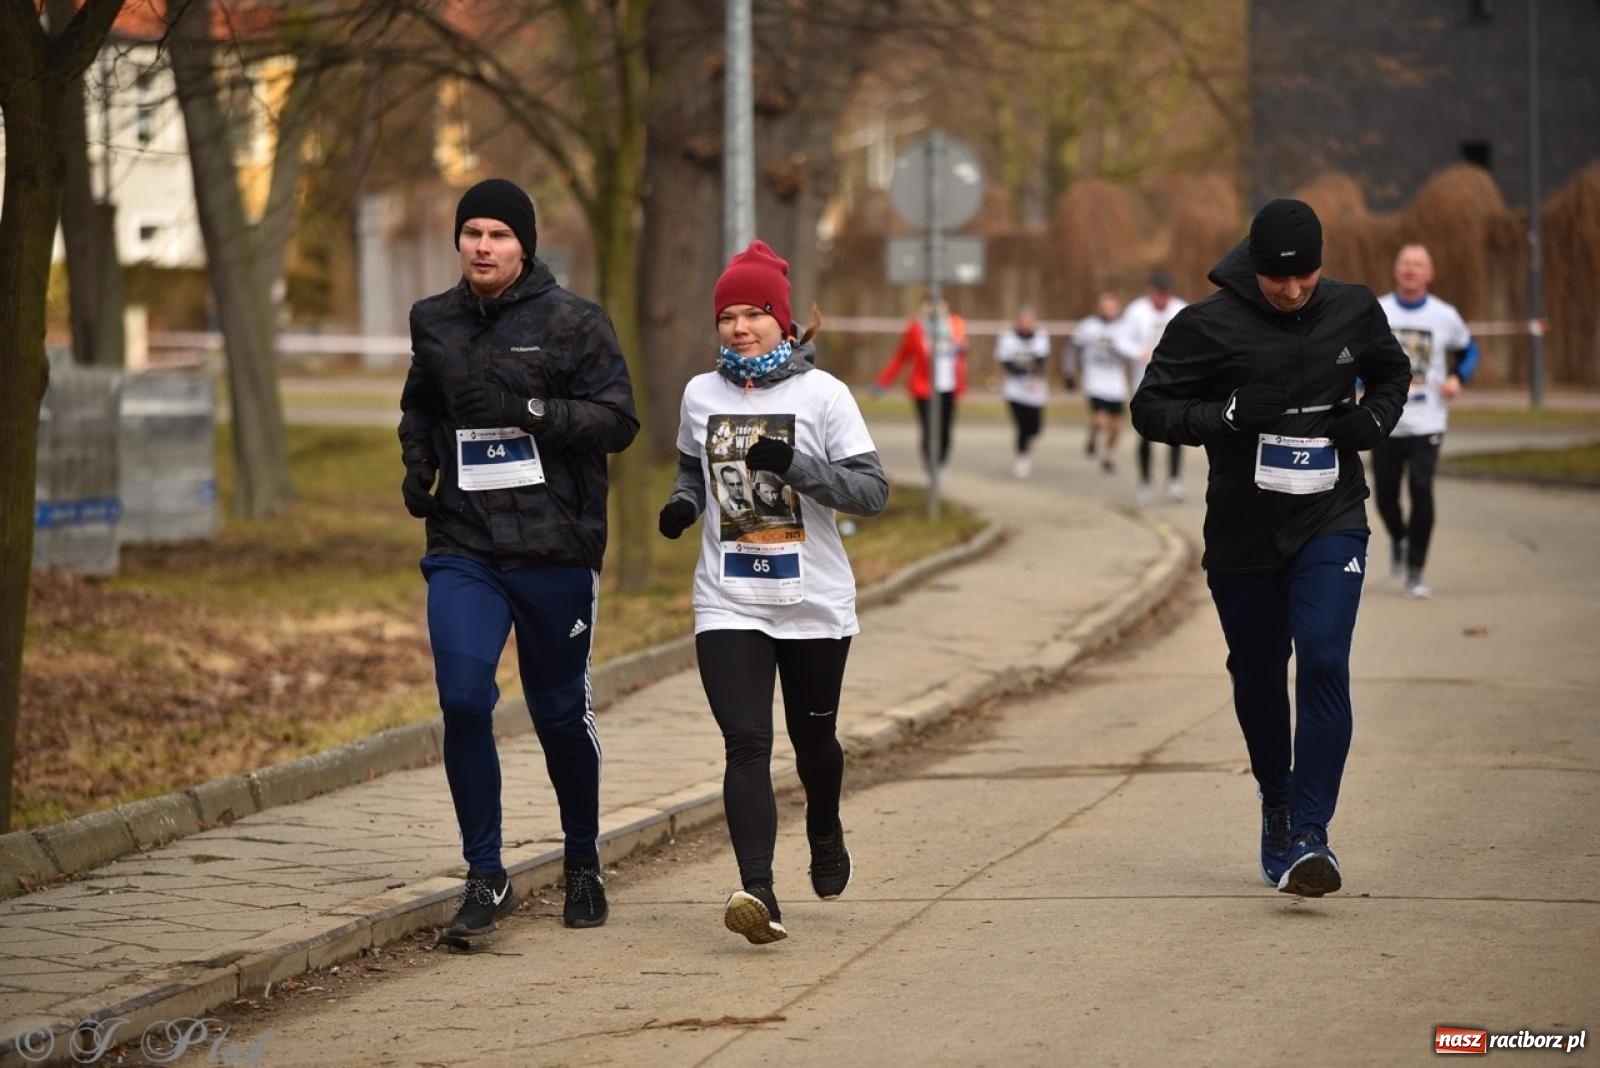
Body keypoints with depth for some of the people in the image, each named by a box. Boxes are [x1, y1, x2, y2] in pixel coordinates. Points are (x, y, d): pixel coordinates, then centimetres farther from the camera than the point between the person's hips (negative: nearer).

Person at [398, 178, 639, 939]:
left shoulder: (573, 323, -4)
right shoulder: (434, 322, 9)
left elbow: (617, 419, -9)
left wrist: (525, 408, -21)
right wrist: (417, 463, 6)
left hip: (555, 549, -2)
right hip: (463, 546, 2)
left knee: (561, 712, 8)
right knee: (462, 699, -13)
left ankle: (583, 866, 29)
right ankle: (485, 878, -3)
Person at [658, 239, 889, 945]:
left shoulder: (822, 394, -6)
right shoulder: (700, 395, 4)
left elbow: (872, 491, -10)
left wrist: (796, 465, -24)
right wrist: (683, 503, 0)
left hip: (815, 603, -1)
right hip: (728, 605, 1)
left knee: (813, 737, 16)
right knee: (746, 745, -15)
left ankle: (825, 833, 49)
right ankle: (759, 894, -25)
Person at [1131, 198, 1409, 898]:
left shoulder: (1354, 312, 0)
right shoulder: (1209, 325, -10)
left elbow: (1392, 373, 19)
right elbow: (1150, 408, -7)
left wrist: (1375, 419, -3)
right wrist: (1228, 413, -23)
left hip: (1331, 523, 0)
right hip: (1242, 532, 0)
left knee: (1323, 662, -17)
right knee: (1257, 676, 13)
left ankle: (1309, 834, -18)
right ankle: (1276, 805, 36)